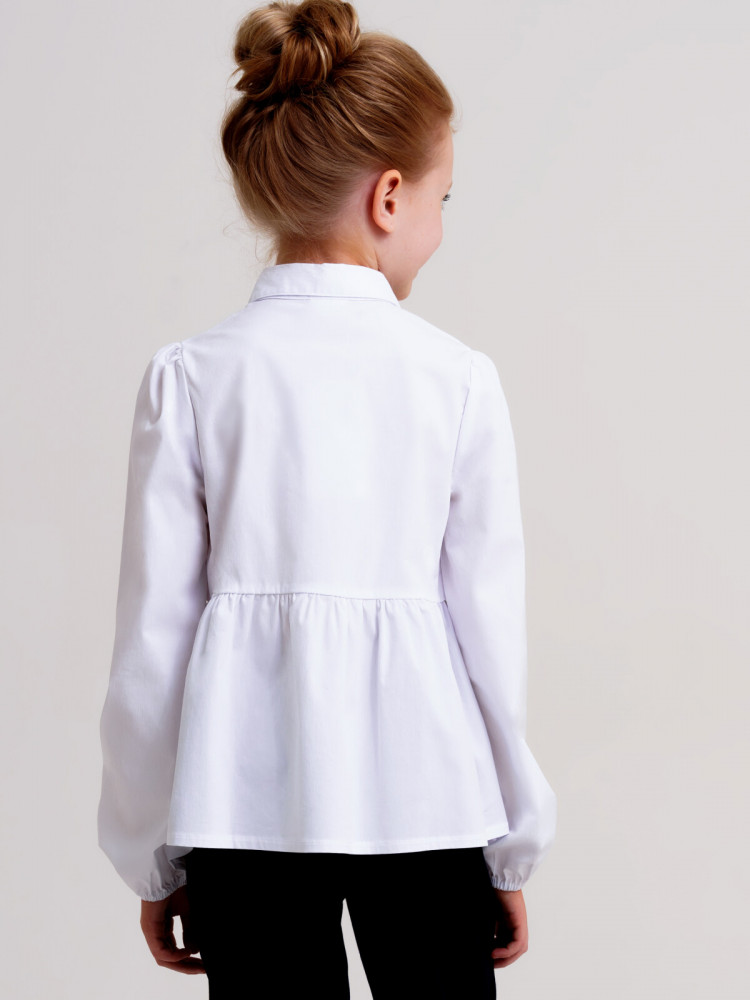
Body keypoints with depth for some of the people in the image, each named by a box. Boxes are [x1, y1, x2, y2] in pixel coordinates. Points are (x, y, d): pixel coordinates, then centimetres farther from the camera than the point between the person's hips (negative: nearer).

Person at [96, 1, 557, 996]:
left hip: (244, 793, 1)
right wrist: (513, 849, 11)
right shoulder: (459, 376, -4)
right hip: (420, 791, 0)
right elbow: (490, 619, -1)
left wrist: (152, 860, 9)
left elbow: (155, 628, -1)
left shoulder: (189, 375, -3)